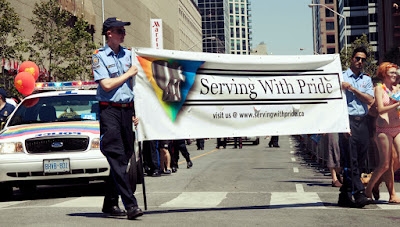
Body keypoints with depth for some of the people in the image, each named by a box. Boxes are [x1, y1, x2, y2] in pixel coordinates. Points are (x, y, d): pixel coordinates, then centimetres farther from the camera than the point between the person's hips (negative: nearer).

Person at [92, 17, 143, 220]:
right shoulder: (99, 56, -1)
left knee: (123, 158, 6)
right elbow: (107, 85, -11)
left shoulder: (129, 54, 16)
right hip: (109, 110, -6)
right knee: (117, 158, -13)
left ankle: (110, 204, 15)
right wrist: (128, 74, -2)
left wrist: (136, 111, 14)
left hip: (127, 109, 6)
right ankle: (130, 204, -19)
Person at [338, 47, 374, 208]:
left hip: (362, 122, 5)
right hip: (347, 120, -5)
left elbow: (370, 100, 2)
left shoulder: (367, 79, 16)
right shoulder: (341, 77, 3)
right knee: (350, 160, -11)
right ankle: (359, 195, -15)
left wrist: (352, 89, -8)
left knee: (359, 160, 4)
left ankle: (345, 196, 12)